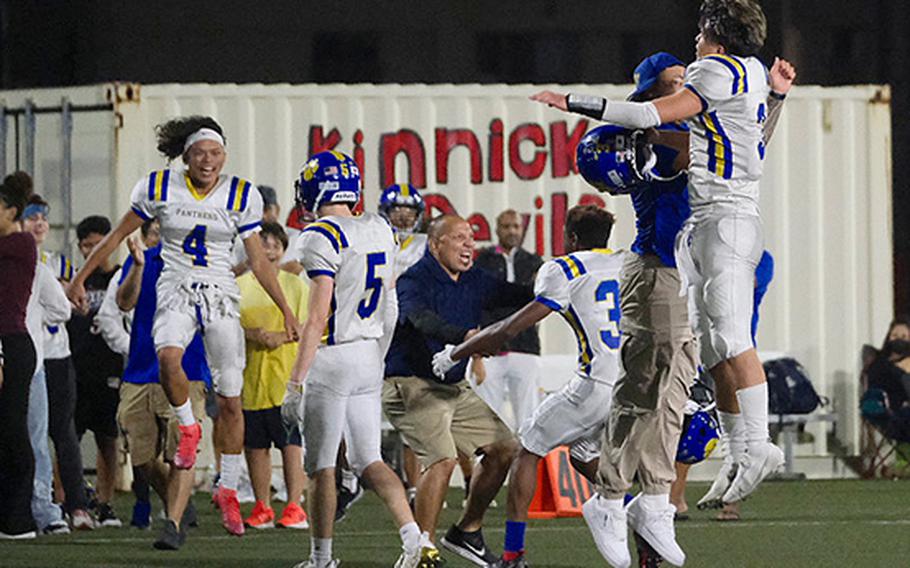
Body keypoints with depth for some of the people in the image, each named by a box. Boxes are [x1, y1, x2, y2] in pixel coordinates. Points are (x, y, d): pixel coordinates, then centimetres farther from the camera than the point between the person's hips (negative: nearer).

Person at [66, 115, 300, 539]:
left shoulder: (240, 196, 0)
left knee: (230, 401, 0)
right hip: (176, 292, -1)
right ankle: (188, 428, -7)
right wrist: (80, 278, 9)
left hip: (221, 296, 1)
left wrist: (286, 310, 4)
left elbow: (258, 261, 6)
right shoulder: (160, 189, -2)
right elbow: (118, 236, 8)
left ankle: (228, 490, 13)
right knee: (168, 356, -34)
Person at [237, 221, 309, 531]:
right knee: (255, 445, 5)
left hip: (287, 377, -2)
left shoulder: (296, 285, 5)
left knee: (291, 444, -6)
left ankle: (294, 508, -3)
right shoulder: (240, 286, 9)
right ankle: (262, 508, 14)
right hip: (251, 376, 2)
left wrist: (281, 336, -15)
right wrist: (251, 334, -12)